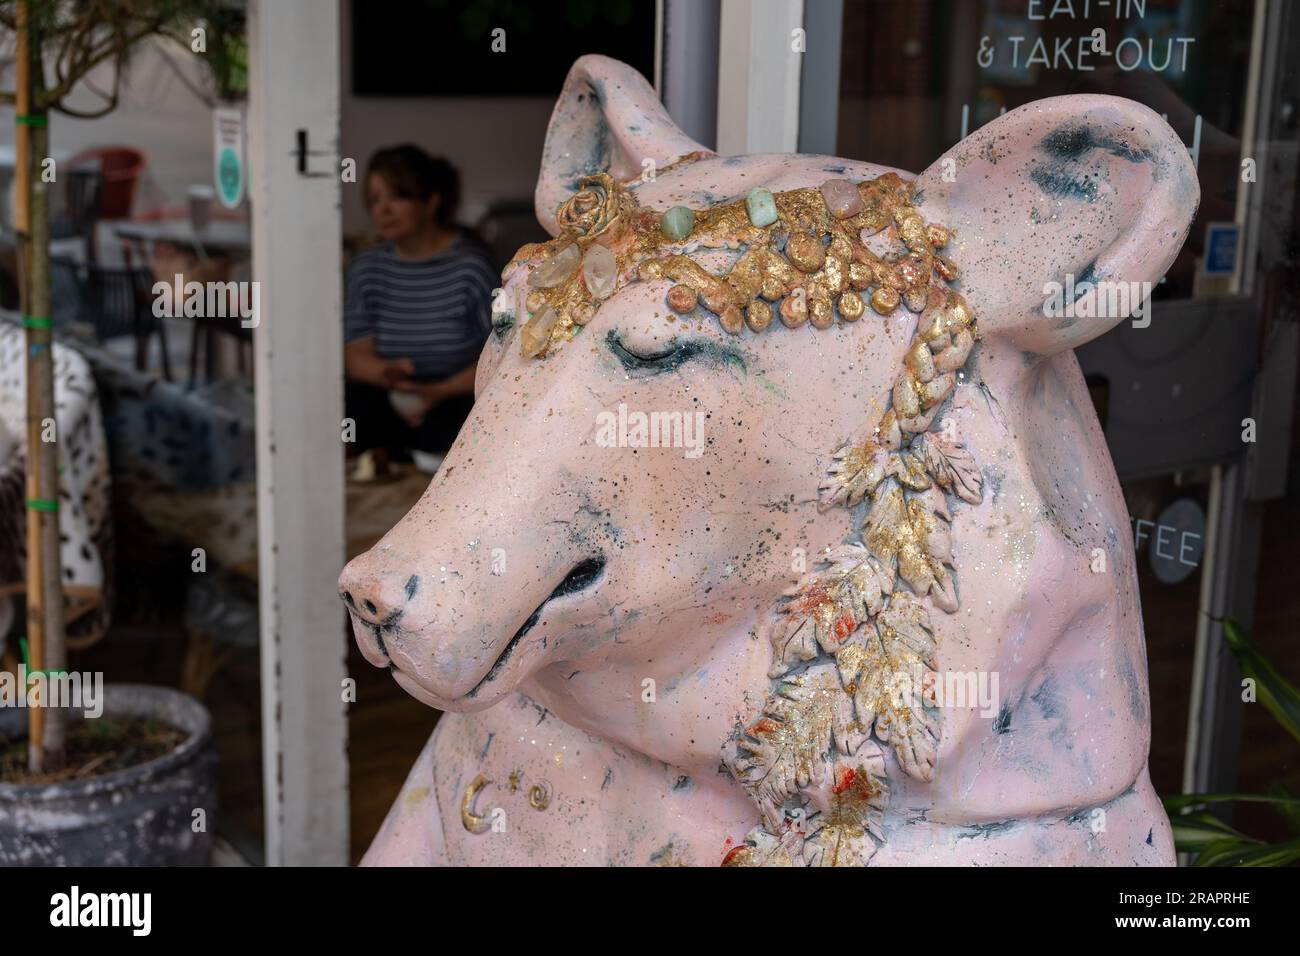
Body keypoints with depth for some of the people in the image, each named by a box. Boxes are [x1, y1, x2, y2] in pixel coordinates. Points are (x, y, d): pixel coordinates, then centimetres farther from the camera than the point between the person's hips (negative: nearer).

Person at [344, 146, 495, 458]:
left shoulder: (470, 265, -7)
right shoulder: (367, 268, 7)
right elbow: (355, 355, 2)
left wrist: (440, 392, -21)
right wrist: (386, 373, -22)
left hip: (459, 398, -3)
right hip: (388, 398, 3)